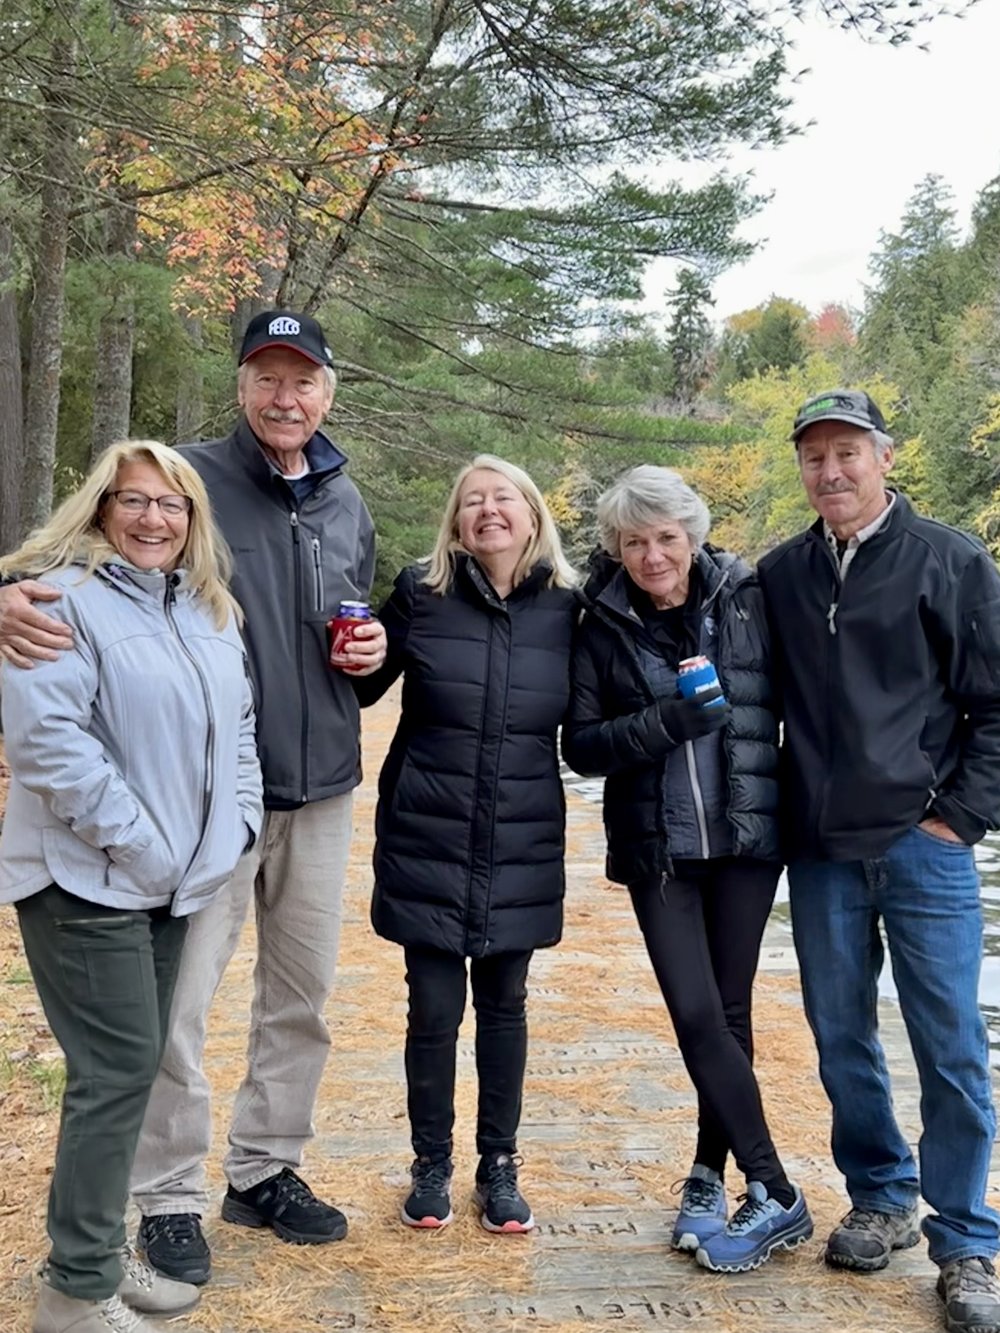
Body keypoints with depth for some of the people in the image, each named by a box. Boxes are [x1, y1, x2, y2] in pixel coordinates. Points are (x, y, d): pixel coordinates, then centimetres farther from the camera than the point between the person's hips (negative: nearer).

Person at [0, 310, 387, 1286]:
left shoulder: (346, 502, 10)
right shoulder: (189, 480, -8)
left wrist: (371, 650, 0)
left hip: (320, 786, 6)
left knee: (302, 994, 15)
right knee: (178, 1003, 0)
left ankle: (266, 1170, 33)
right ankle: (169, 1198, 19)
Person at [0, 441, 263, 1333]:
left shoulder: (209, 611, 13)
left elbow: (238, 723, 19)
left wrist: (236, 821, 5)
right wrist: (137, 841, -20)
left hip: (173, 882, 8)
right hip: (86, 879, -7)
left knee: (131, 1066, 14)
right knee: (120, 1067, -6)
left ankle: (101, 1252, 29)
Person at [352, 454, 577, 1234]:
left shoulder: (565, 607, -1)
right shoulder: (420, 595, -4)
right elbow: (363, 688, 5)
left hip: (521, 847, 1)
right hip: (428, 841, -1)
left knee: (504, 1006, 12)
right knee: (435, 1007, 4)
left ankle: (499, 1167, 30)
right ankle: (432, 1165, 26)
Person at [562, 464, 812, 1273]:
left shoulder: (749, 602, -2)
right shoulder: (604, 628, 0)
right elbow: (582, 745, -2)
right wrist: (662, 723, -17)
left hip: (747, 840, 0)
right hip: (658, 850, 1)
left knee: (727, 1013, 7)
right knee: (697, 1017, -4)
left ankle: (711, 1179, 23)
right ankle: (775, 1195, 8)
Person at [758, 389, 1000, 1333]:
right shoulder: (779, 575, 6)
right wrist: (774, 817, 6)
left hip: (922, 845, -3)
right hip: (820, 852, 3)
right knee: (841, 1039, 12)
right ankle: (880, 1199, 32)